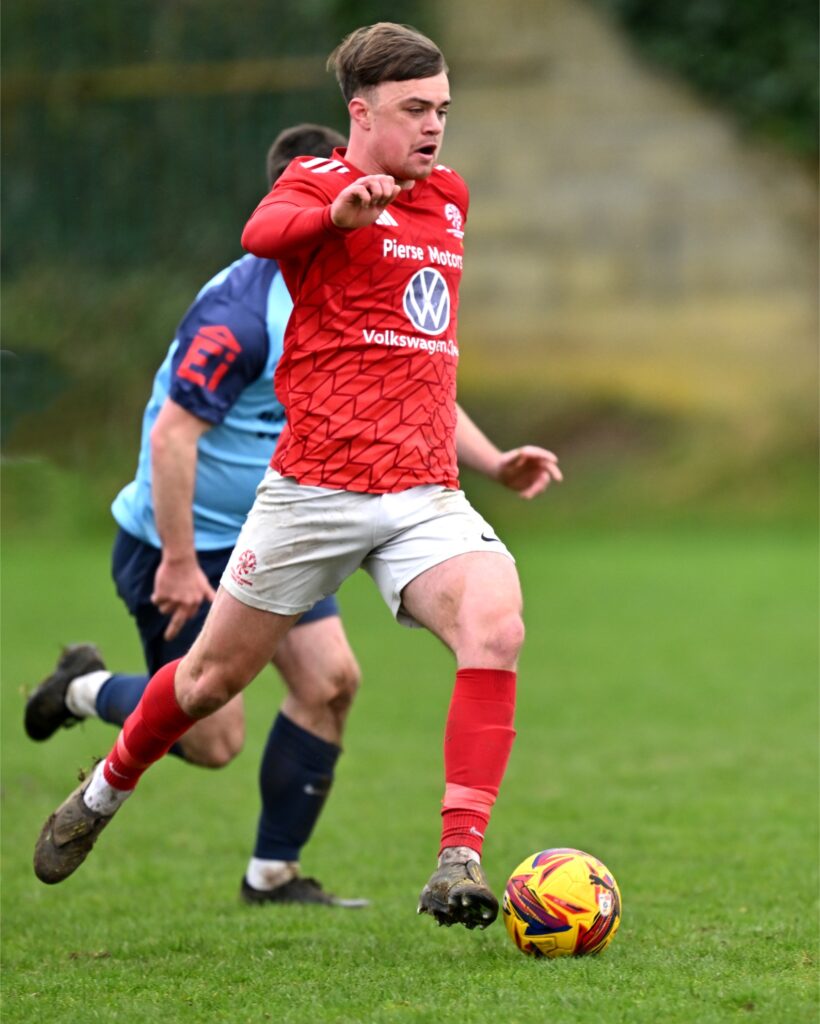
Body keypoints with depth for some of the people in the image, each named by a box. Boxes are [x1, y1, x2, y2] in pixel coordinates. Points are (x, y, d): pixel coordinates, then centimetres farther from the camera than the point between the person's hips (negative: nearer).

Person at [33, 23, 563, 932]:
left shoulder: (448, 199, 17)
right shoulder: (318, 182, -4)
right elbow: (262, 233, -30)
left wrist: (493, 456, 30)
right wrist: (340, 211, -50)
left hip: (427, 494, 4)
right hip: (316, 482, -4)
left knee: (495, 626, -24)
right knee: (215, 675, 9)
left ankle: (459, 863, -25)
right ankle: (103, 793, 38)